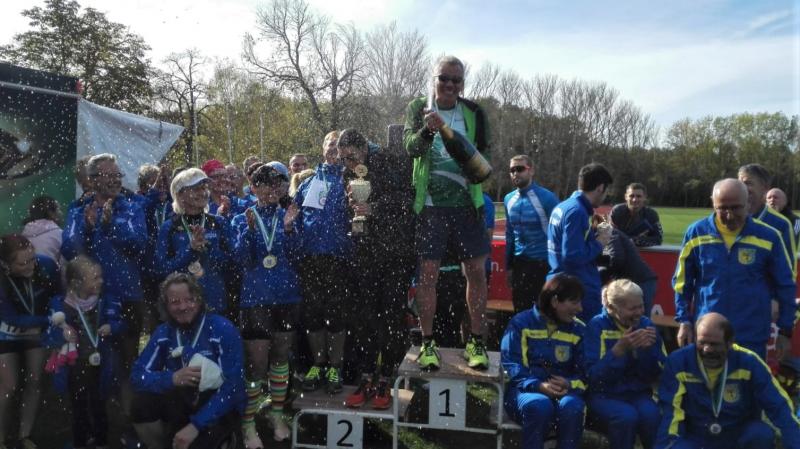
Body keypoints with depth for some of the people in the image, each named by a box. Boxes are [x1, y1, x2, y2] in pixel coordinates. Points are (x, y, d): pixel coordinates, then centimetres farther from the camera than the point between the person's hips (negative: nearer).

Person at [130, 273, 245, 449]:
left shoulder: (223, 330, -19)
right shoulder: (163, 333, -3)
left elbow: (232, 386, -24)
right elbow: (138, 375, -7)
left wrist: (195, 425, -30)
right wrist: (172, 378, -27)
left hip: (221, 408, -5)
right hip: (184, 402, 5)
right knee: (141, 403, -19)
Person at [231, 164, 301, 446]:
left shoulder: (286, 216, 5)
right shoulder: (242, 219, 1)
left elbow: (294, 258, -4)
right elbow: (242, 260, -10)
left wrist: (289, 229, -19)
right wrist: (250, 228, -24)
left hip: (286, 296, 3)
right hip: (255, 298, -2)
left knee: (281, 357, 12)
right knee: (256, 364, -4)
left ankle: (277, 416, 28)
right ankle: (248, 424, 11)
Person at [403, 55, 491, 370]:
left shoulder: (473, 113, 4)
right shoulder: (418, 109, 1)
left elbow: (484, 153, 7)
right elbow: (410, 147, -14)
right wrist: (427, 130, -35)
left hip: (466, 203, 2)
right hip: (430, 204, -1)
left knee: (476, 271, 3)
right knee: (428, 273, 2)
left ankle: (476, 342, 16)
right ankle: (428, 343, 14)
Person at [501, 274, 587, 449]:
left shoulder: (579, 330, 9)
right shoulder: (521, 323, -1)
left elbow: (585, 372, 6)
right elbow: (510, 364, -7)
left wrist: (569, 384, -17)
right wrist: (538, 385, -22)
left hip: (564, 390, 3)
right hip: (525, 389, -2)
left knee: (572, 406, -31)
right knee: (540, 405, -35)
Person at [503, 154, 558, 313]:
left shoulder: (546, 198, -12)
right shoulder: (509, 199, 5)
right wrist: (508, 266, 14)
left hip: (543, 263, -5)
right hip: (519, 263, 5)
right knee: (520, 311, 13)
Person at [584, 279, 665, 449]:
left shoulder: (646, 324, 1)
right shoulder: (597, 326, -10)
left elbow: (656, 374, 2)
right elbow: (593, 376, -18)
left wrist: (647, 349, -17)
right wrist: (620, 348, -28)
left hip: (638, 393, 3)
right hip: (604, 395, -3)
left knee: (652, 415, -28)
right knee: (627, 416, -31)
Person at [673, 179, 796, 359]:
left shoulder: (768, 236, -4)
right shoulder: (696, 233, -3)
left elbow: (785, 286, 5)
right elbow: (682, 282, 5)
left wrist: (785, 331, 5)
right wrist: (684, 321, 1)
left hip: (752, 337, 0)